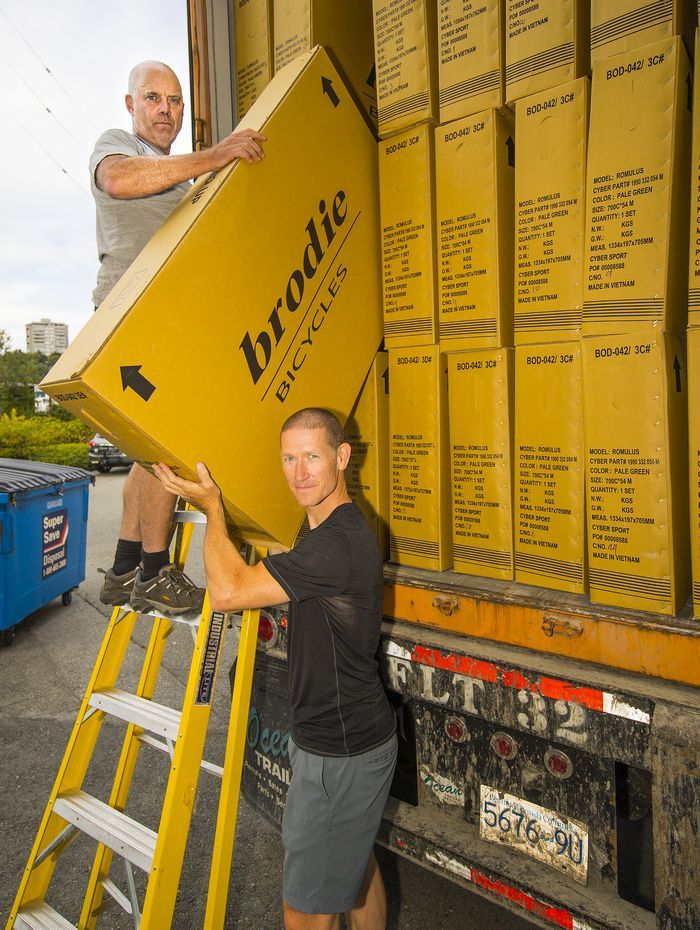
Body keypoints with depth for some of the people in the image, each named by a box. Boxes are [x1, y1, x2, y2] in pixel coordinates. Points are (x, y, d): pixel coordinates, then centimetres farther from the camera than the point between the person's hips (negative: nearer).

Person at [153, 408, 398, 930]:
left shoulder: (337, 542, -29)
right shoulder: (338, 529, 5)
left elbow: (229, 592, -29)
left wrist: (212, 509, -16)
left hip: (340, 751, -10)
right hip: (356, 736, 10)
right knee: (356, 862, 28)